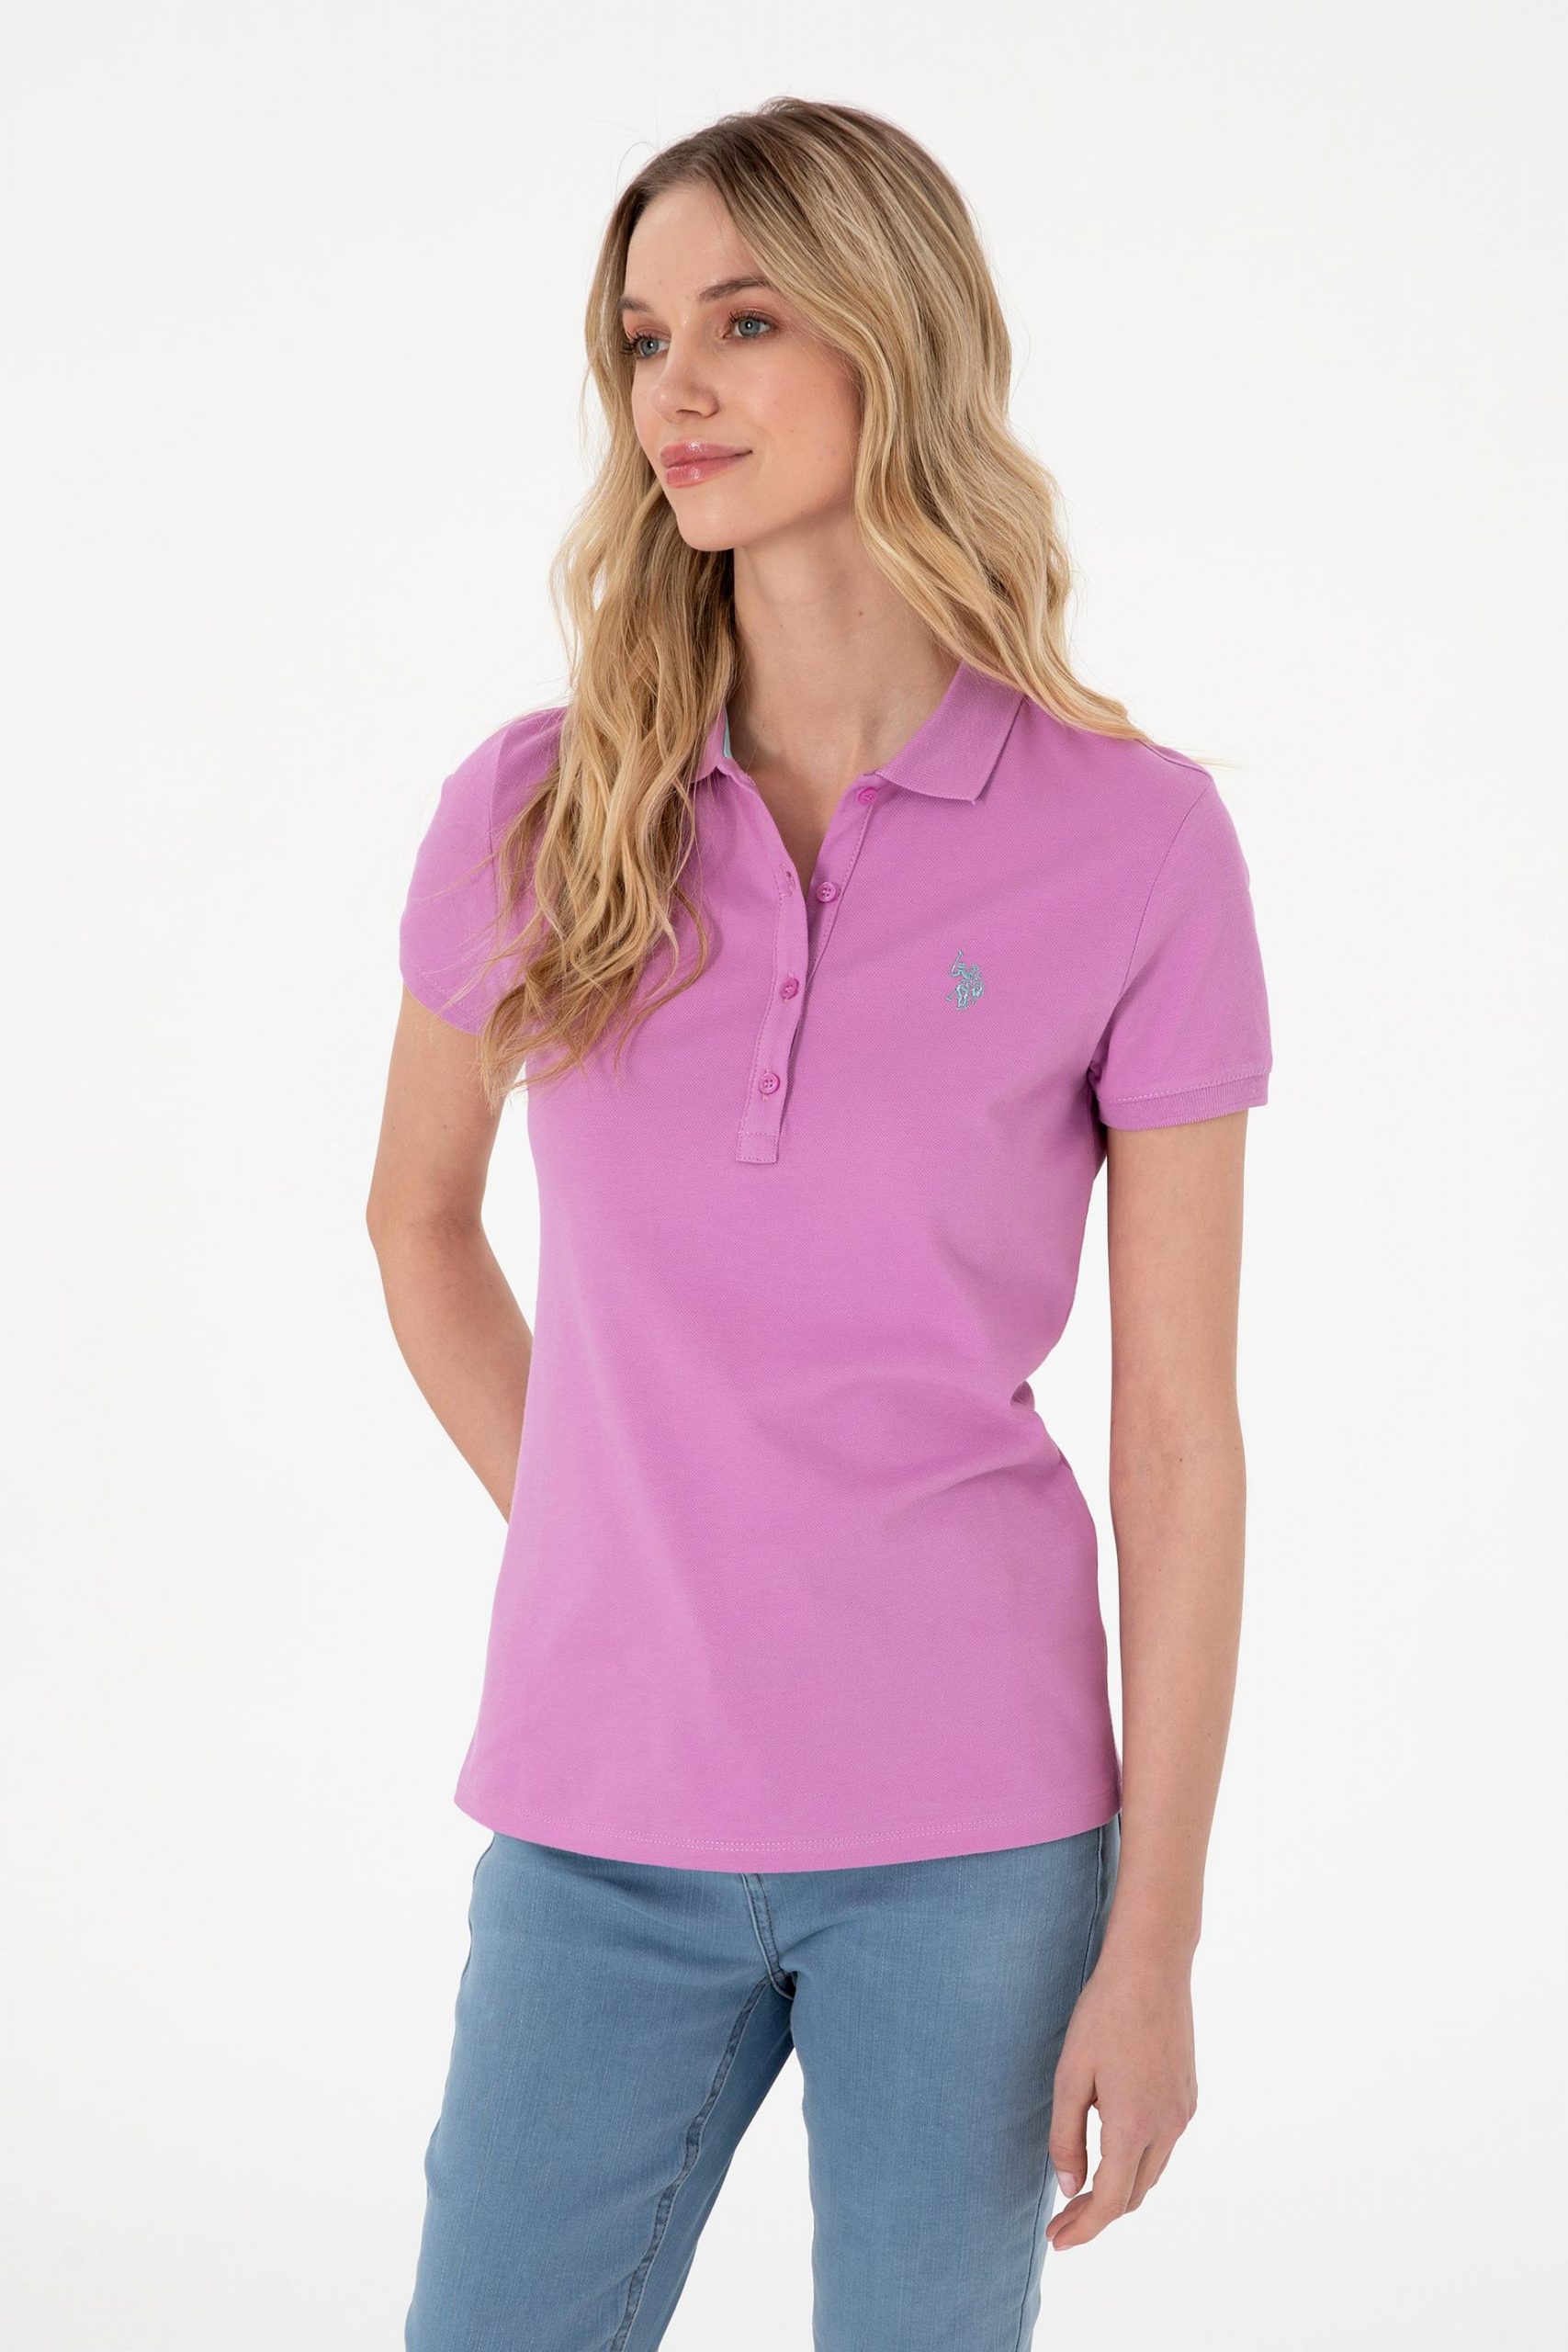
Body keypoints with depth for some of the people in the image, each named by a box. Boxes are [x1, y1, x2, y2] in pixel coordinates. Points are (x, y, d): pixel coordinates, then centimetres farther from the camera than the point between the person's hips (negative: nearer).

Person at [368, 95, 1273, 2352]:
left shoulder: (1138, 841, -7)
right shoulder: (537, 810, -1)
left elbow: (1179, 1427, -5)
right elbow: (420, 1215, 18)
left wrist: (1154, 1938, -5)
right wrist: (591, 1549, 11)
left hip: (974, 1830, -2)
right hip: (603, 1818, 2)